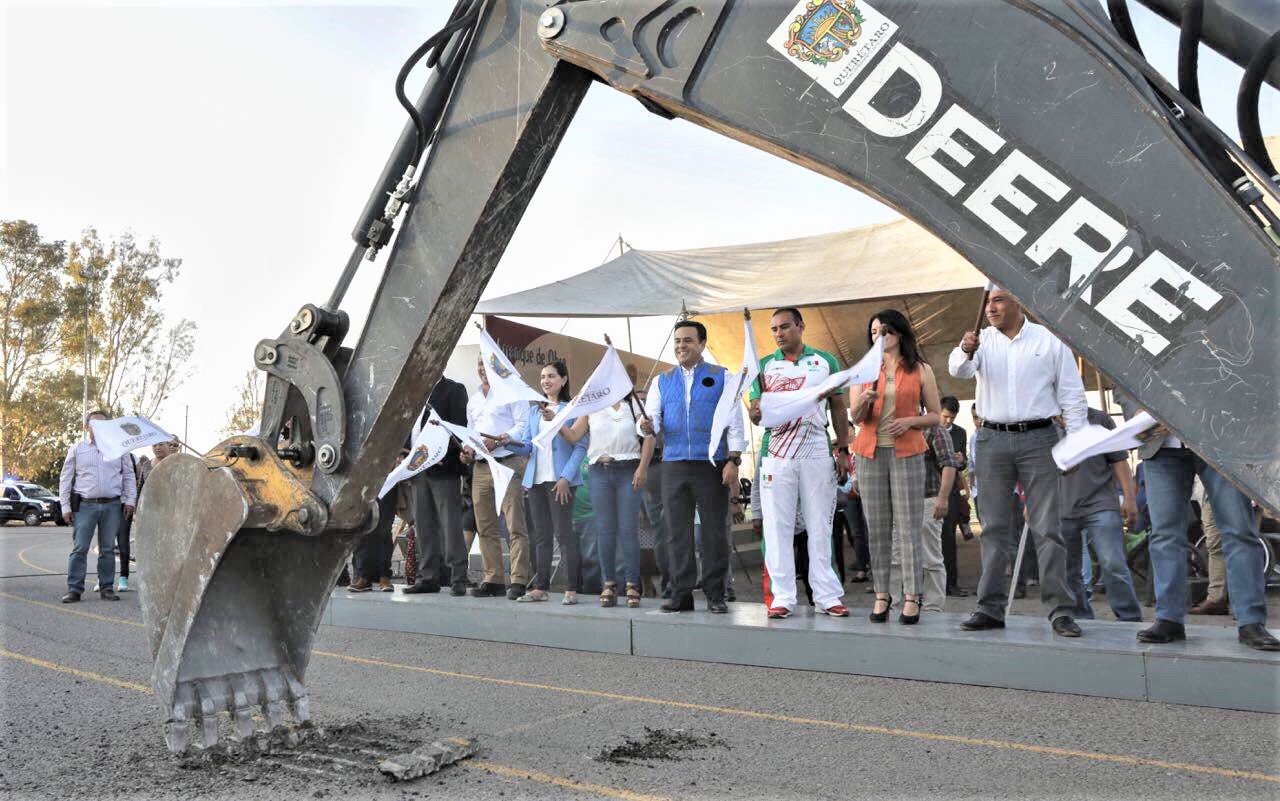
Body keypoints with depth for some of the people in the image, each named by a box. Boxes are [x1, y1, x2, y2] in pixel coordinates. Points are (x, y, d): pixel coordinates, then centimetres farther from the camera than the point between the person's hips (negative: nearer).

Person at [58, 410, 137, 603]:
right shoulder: (77, 449, 7)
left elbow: (129, 475, 13)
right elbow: (65, 479, 8)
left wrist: (130, 500, 4)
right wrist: (65, 507, 2)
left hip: (112, 505, 1)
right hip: (85, 505, -1)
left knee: (108, 549, 6)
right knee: (79, 548, -4)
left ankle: (107, 588, 12)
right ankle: (74, 589, 1)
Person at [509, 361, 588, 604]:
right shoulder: (535, 411, 18)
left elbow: (580, 446, -8)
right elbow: (527, 446, 16)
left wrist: (566, 477, -16)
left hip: (560, 479, -6)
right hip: (536, 479, 6)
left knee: (563, 533, -7)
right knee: (540, 535, 9)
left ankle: (571, 589, -2)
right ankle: (540, 587, 15)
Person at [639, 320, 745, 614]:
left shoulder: (721, 377, 6)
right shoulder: (662, 381, 15)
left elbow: (734, 422, 1)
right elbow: (652, 418, 7)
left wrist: (733, 461, -8)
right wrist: (648, 427, -18)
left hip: (712, 465, -3)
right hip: (674, 465, 3)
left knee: (715, 531, 1)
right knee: (677, 532, 5)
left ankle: (715, 594, 10)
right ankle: (681, 593, 12)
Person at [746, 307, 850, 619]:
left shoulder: (825, 361, 10)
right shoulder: (764, 365, 11)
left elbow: (839, 409, 11)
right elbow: (755, 414, 6)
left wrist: (843, 450, 3)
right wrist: (757, 413, -18)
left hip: (818, 454, 0)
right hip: (776, 455, 0)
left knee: (820, 528, 3)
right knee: (777, 528, -1)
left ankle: (827, 596, 8)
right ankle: (781, 598, 3)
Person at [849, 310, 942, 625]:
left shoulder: (921, 370, 6)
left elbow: (935, 416, 7)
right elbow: (856, 416, 8)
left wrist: (909, 421, -11)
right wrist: (864, 401, -14)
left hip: (907, 453, -2)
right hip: (871, 453, 3)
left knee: (908, 526, -5)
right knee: (877, 527, 2)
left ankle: (911, 597, -2)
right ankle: (881, 595, 6)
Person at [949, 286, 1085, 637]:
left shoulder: (1049, 341, 6)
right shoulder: (983, 340, 11)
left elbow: (1072, 394, 6)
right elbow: (959, 370, -9)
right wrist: (965, 352, -31)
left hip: (1037, 439, -2)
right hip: (992, 440, 2)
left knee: (1046, 527, -4)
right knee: (994, 528, 4)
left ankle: (1060, 610, 1)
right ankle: (991, 608, 9)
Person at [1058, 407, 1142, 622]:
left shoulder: (1099, 419, 8)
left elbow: (1119, 460, 7)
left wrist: (1129, 498, -1)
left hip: (1101, 506, -2)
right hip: (1062, 510, 2)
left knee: (1113, 566, -10)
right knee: (1068, 571, 7)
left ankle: (1130, 619, 1)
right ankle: (1081, 619, 19)